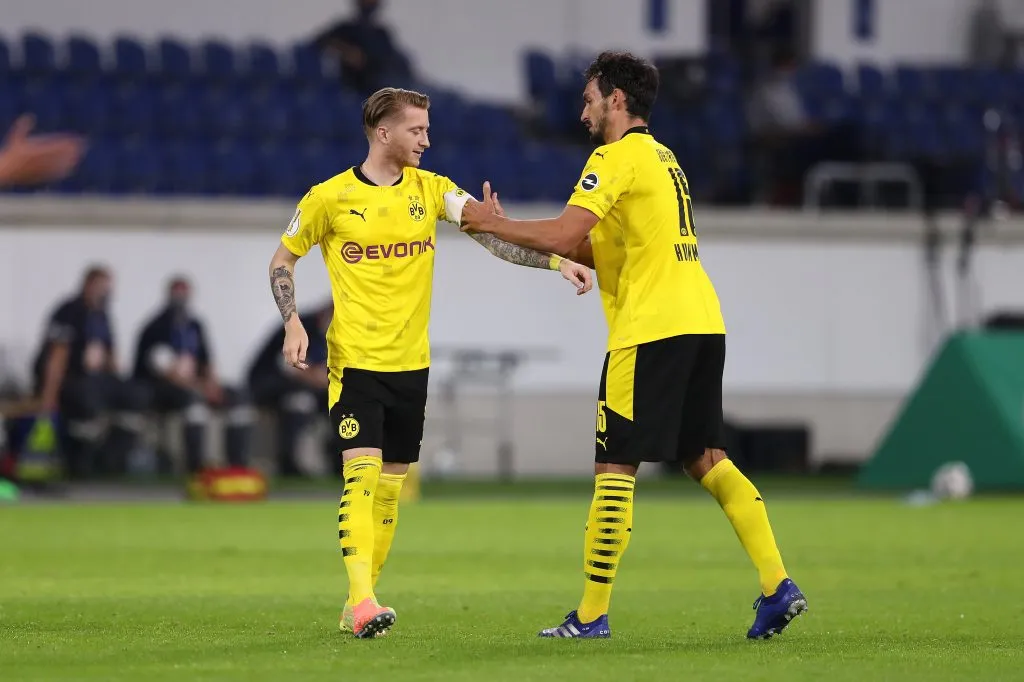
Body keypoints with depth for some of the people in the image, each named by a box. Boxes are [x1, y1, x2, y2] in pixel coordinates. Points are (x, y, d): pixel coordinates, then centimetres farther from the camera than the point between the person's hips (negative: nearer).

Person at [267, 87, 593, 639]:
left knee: (390, 485, 7)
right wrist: (293, 325, -9)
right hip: (354, 360, -4)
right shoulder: (330, 197, -4)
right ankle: (361, 601, -24)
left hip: (411, 363, 4)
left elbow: (491, 232, -7)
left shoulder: (431, 190, 4)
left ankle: (358, 606, 16)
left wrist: (556, 262, -22)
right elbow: (282, 261, 6)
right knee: (362, 473, -17)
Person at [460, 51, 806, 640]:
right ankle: (777, 585, -4)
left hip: (652, 330, -9)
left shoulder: (619, 156, -6)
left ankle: (592, 615, -1)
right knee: (706, 458, 9)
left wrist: (493, 224, -2)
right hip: (702, 321, 9)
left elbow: (564, 236, -16)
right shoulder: (664, 159, 23)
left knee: (615, 468, -3)